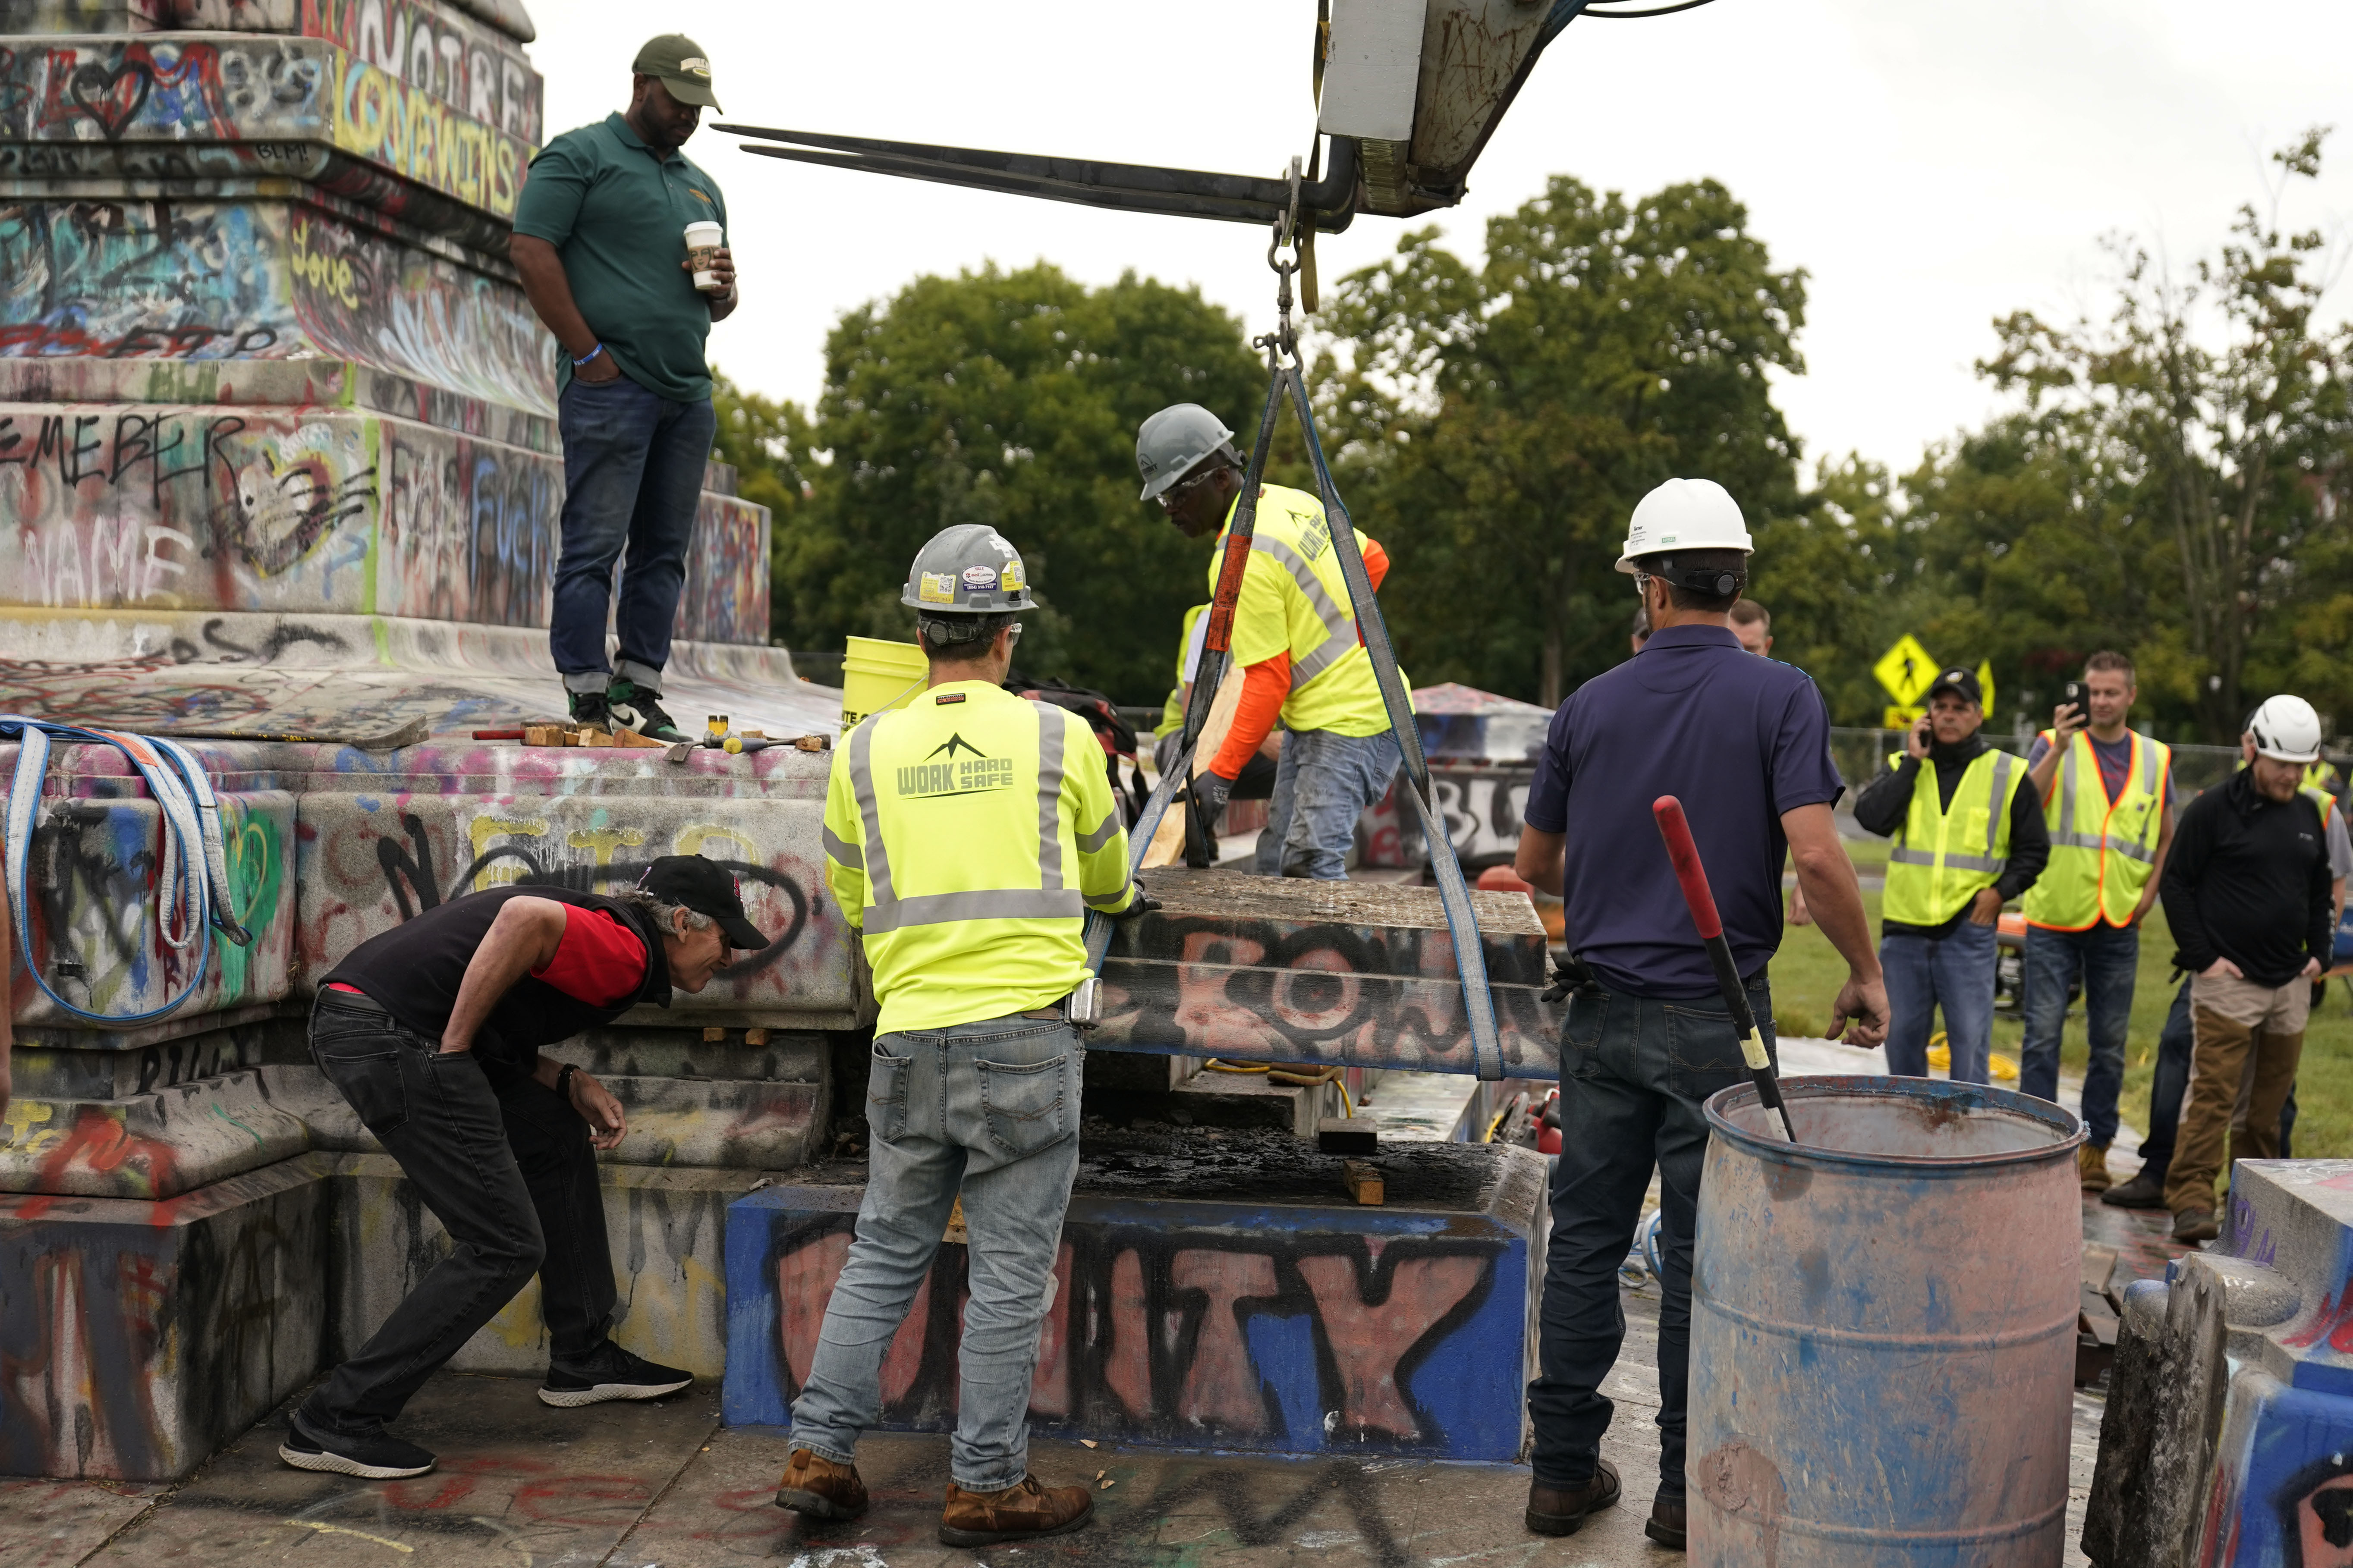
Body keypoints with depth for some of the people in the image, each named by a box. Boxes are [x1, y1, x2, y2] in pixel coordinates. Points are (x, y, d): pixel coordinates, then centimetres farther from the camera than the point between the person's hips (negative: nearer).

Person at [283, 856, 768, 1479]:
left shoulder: (600, 930, 22)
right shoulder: (625, 953, -9)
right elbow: (527, 915, -28)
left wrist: (570, 1083, 8)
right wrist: (455, 1047, -19)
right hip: (387, 1034, -11)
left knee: (558, 1138, 22)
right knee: (505, 1246, -5)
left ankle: (581, 1359, 30)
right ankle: (335, 1421, 0)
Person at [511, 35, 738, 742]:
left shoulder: (701, 186, 24)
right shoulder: (579, 156, 2)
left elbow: (719, 308, 29)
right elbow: (531, 252, -8)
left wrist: (725, 287, 4)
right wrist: (587, 353, -13)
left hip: (688, 394, 7)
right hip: (611, 387, -7)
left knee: (664, 551, 6)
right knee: (595, 544, -7)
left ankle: (640, 692, 11)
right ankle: (589, 701, -5)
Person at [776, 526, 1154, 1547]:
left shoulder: (864, 753, 6)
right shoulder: (1059, 737, 1)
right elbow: (1104, 868, 17)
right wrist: (1118, 900, 40)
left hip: (909, 1040, 3)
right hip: (1025, 1035, -3)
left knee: (884, 1253, 16)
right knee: (1010, 1270, 4)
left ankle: (820, 1454, 18)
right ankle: (986, 1485, 11)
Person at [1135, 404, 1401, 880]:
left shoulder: (1240, 561, -20)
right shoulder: (1289, 500, 7)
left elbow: (1268, 680, -20)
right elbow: (1373, 560, 17)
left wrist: (1222, 774, -17)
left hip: (1348, 725, -10)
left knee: (1310, 865, -19)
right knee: (1276, 863, 9)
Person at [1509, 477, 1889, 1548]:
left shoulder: (1591, 706, 3)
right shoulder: (1778, 698, -8)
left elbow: (1534, 864, 11)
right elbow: (1814, 856, -18)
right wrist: (1865, 974, -4)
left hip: (1604, 1011, 3)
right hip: (1714, 1018, -3)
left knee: (1585, 1241, 10)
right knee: (1701, 1256, 6)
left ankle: (1564, 1470, 17)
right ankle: (1686, 1490, 14)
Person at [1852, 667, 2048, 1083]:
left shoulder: (2008, 775, 6)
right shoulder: (1905, 766, 9)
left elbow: (2034, 849, 11)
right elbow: (1872, 817, -10)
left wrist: (2002, 890, -5)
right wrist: (1913, 760, -7)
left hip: (1969, 930, -2)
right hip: (1904, 928, 2)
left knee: (1970, 1041, -2)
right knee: (1902, 1037, 11)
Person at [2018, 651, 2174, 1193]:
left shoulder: (2155, 759, 9)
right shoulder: (2054, 745, 0)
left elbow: (2167, 836, 19)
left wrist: (2150, 890, 6)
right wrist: (2059, 749, -24)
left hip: (2118, 924, 3)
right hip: (2054, 917, -3)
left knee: (2110, 1042, 7)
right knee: (2043, 1035, -3)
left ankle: (2096, 1147, 18)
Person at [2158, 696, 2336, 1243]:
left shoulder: (2309, 816, 13)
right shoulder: (2214, 810, -6)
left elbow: (2320, 890, 23)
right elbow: (2176, 884, -5)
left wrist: (2319, 951, 10)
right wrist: (2202, 957, -10)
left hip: (2290, 986, 6)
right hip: (2227, 982, -6)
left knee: (2272, 1100, 12)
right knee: (2213, 1095, -11)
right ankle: (2192, 1203, -11)